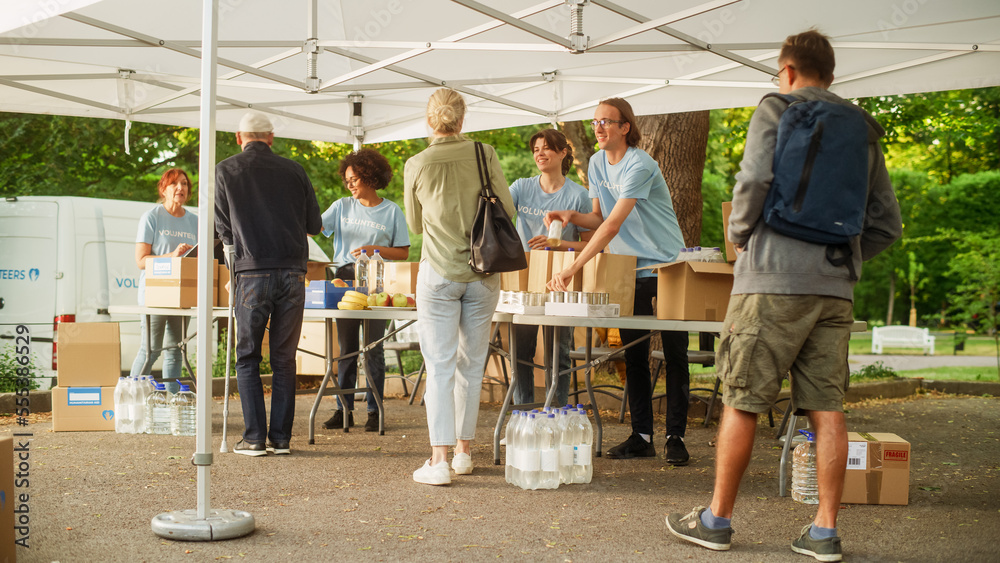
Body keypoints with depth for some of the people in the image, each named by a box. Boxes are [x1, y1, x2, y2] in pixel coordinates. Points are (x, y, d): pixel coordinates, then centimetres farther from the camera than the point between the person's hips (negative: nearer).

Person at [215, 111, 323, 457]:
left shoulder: (225, 171, 4)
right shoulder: (293, 170, 9)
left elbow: (223, 229, 7)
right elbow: (314, 225, 13)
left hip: (252, 272, -2)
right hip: (293, 271, 2)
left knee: (248, 358, 7)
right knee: (284, 358, 8)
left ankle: (254, 438, 4)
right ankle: (281, 439, 10)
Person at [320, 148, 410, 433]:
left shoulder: (392, 211, 4)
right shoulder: (342, 207, 12)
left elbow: (403, 252, 3)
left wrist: (375, 250, -11)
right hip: (344, 280, 3)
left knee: (373, 348, -3)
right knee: (346, 348, 6)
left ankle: (375, 411, 4)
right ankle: (343, 409, 13)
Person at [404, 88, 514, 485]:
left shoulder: (416, 166, -5)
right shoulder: (485, 156, -4)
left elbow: (415, 224, 9)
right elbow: (507, 210, 3)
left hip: (439, 273, -2)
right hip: (482, 272, 2)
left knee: (440, 365, 0)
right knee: (471, 364, 12)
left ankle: (439, 460, -5)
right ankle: (464, 451, 21)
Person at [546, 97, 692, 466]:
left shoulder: (639, 166, -20)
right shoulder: (597, 163, 6)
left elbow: (612, 225, -28)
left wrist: (572, 268, -33)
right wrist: (571, 216, -9)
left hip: (665, 265, -6)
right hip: (629, 270, 7)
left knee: (675, 355, 0)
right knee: (633, 355, 5)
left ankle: (676, 436, 7)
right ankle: (641, 436, 10)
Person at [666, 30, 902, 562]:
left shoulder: (775, 110, 0)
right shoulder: (862, 129, 16)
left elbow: (755, 181, -15)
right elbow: (886, 224, 14)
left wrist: (739, 233, 3)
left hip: (774, 280, -5)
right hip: (836, 288, 5)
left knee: (741, 402, 3)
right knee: (827, 408, 6)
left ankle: (716, 519, 12)